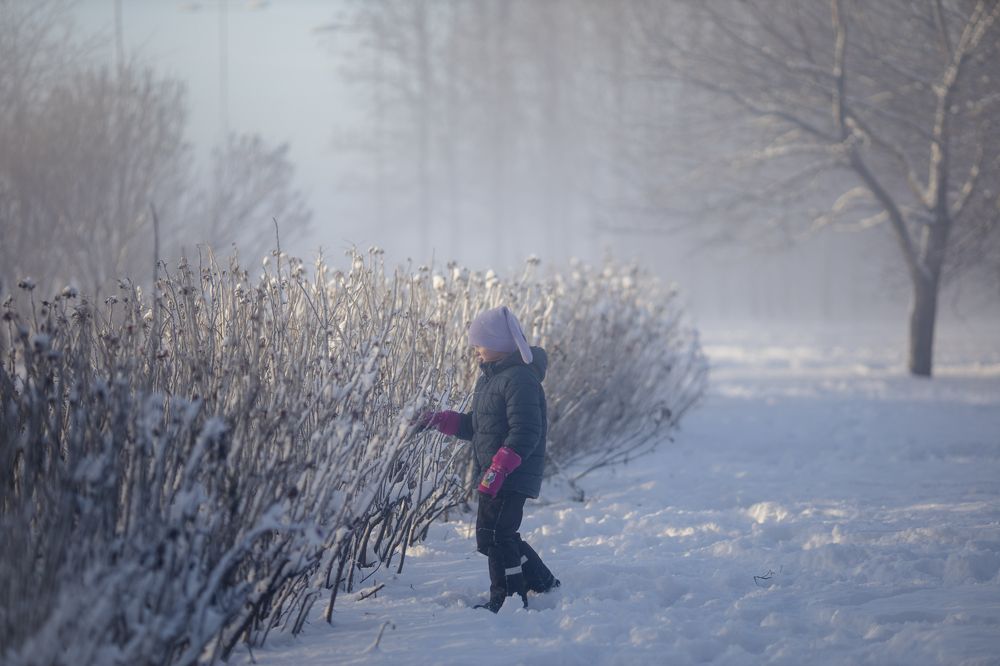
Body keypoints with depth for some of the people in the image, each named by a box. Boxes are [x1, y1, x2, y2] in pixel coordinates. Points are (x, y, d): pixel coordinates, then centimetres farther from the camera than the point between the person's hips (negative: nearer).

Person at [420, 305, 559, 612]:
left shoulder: (520, 379, -16)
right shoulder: (491, 376, 16)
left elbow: (524, 433, -24)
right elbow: (476, 426, 23)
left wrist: (498, 469, -29)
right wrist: (439, 420, 11)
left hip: (513, 476, -10)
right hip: (494, 475, 10)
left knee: (494, 535, -9)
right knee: (501, 536, 17)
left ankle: (508, 598, -1)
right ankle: (542, 583, 29)